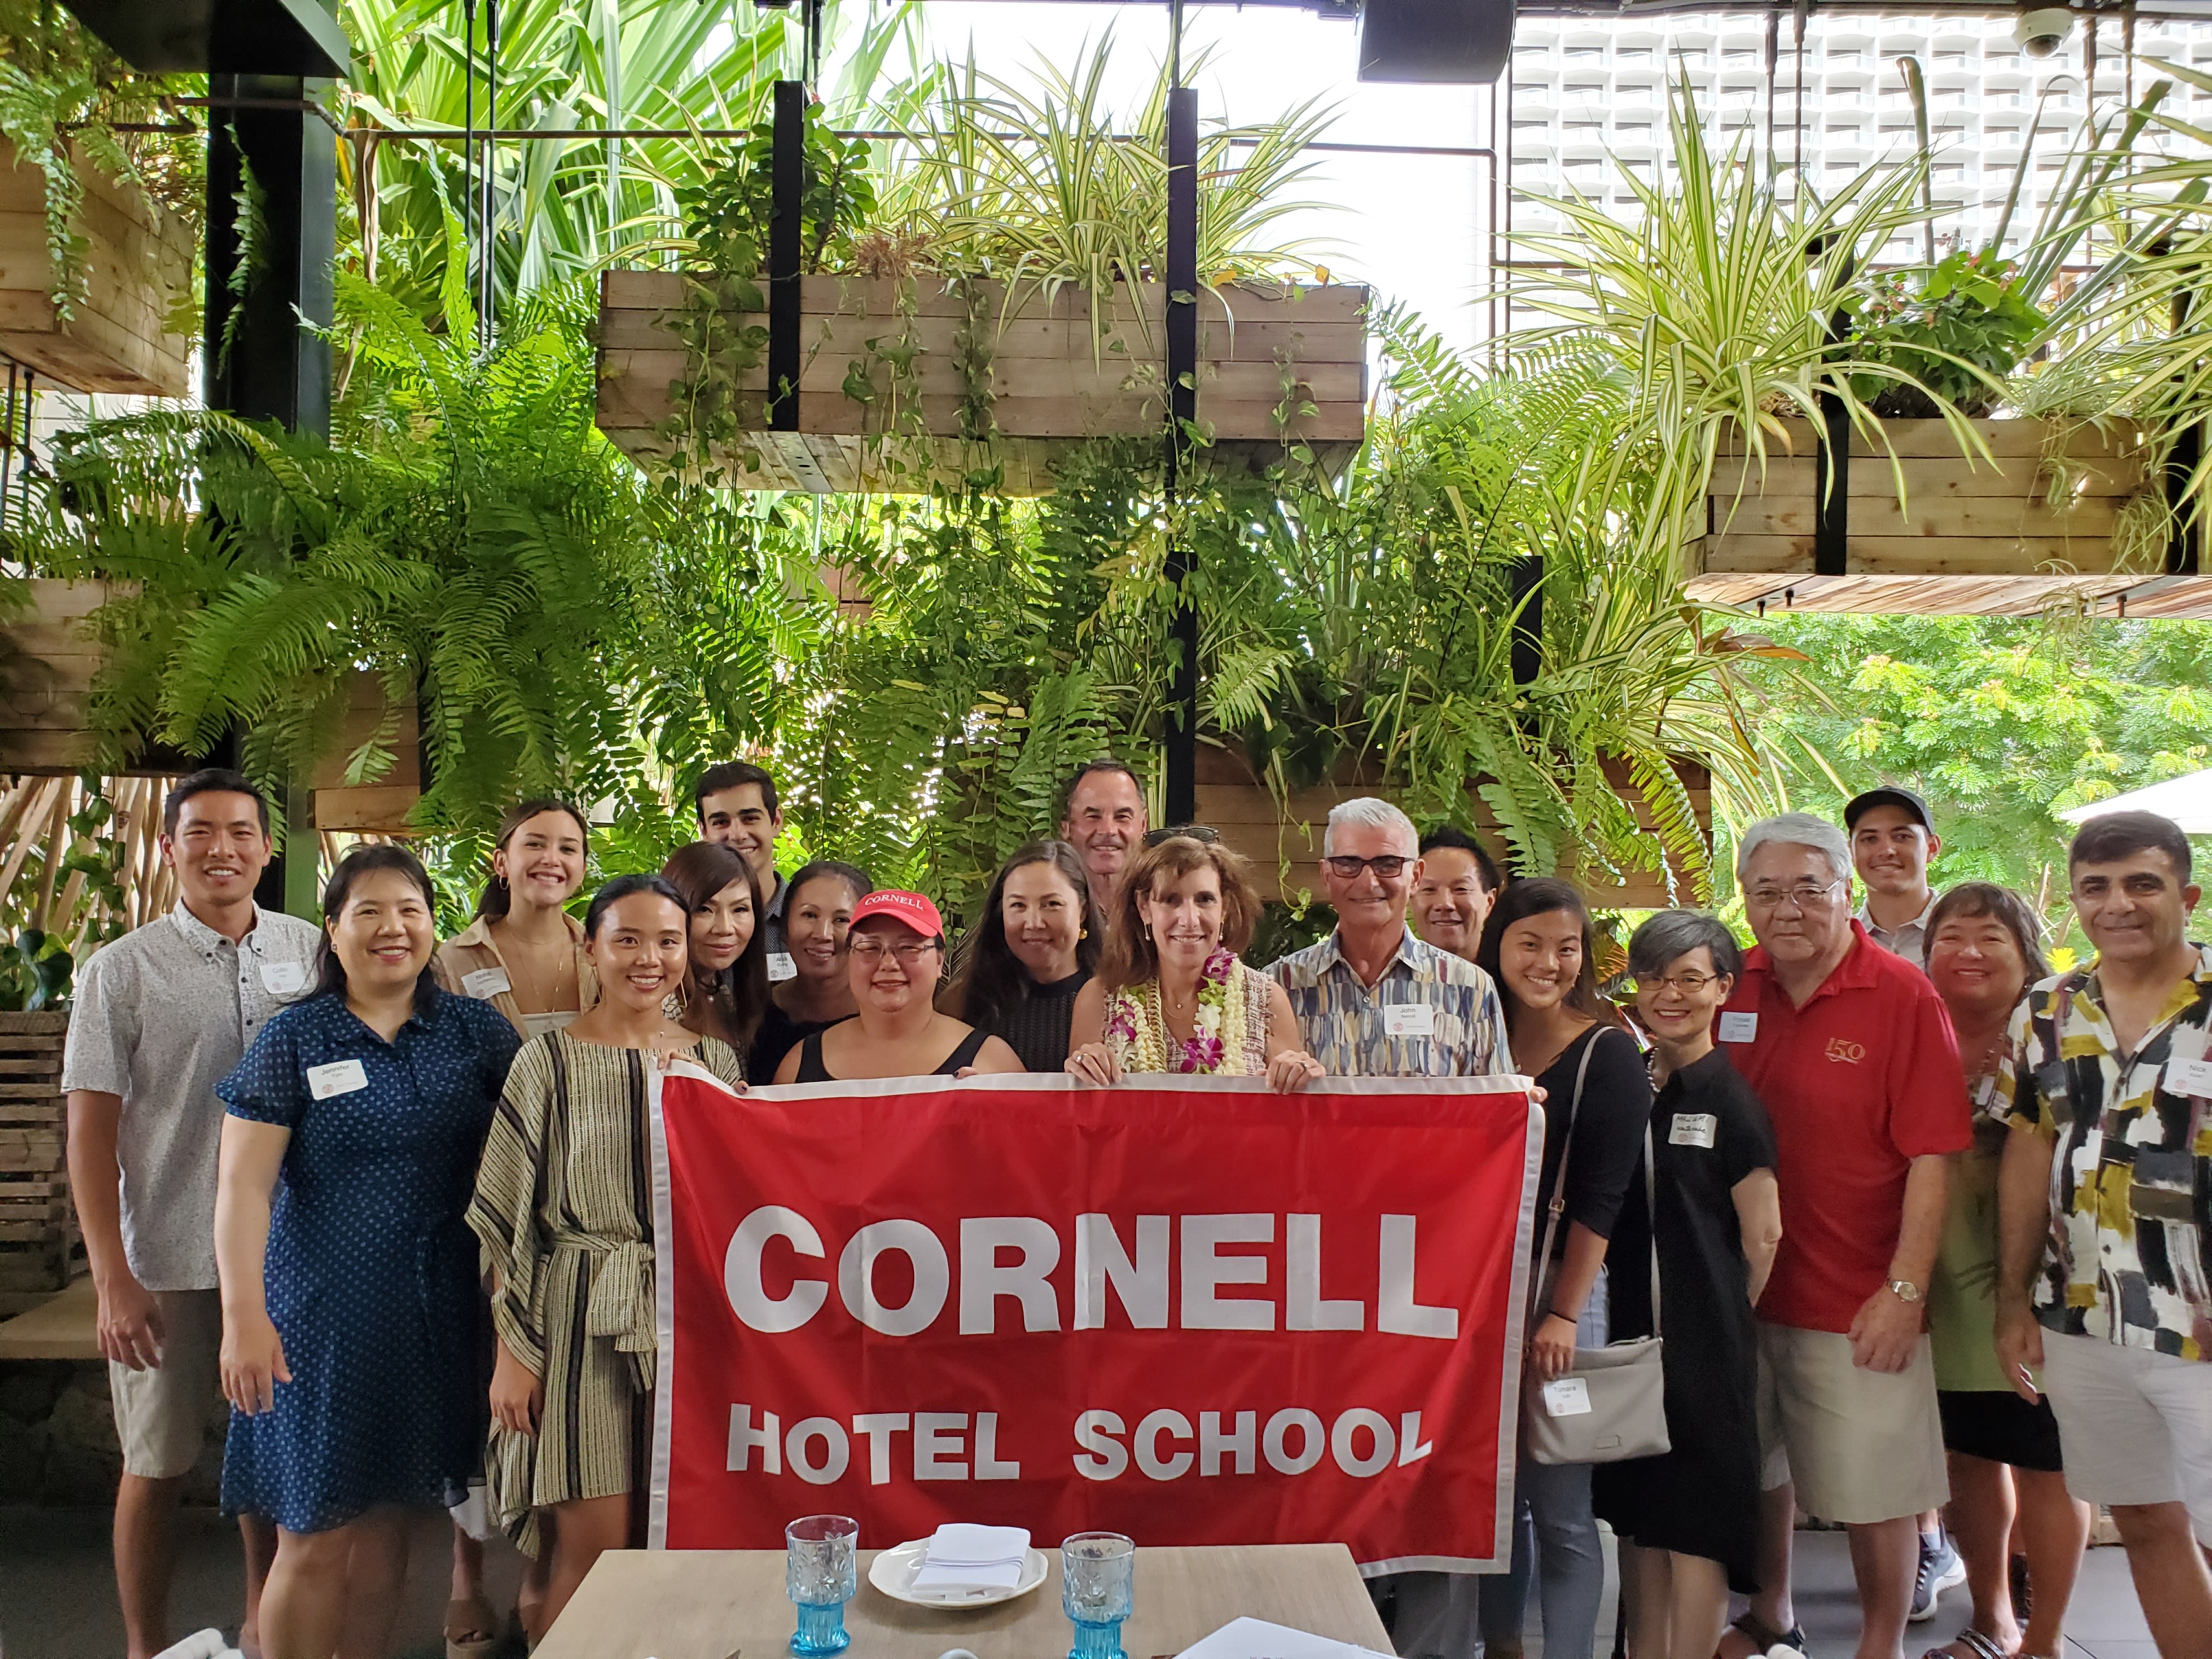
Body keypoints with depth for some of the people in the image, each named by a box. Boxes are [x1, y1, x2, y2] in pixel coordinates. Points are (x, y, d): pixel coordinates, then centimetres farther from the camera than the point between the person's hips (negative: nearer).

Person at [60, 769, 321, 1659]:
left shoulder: (311, 951, 2)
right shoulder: (122, 969, -4)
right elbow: (90, 1129, -5)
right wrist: (112, 1278, -10)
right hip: (167, 1260, -2)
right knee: (156, 1463, 9)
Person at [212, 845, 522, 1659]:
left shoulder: (478, 1030, 2)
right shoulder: (294, 1039, -4)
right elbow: (242, 1184, -7)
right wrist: (244, 1317, -14)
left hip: (435, 1312, 3)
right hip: (324, 1309, -2)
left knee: (388, 1522, 15)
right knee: (315, 1539, 3)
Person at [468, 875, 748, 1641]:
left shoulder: (716, 1060, 8)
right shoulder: (548, 1061, -1)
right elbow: (506, 1219, -2)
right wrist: (512, 1350, -5)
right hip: (582, 1318, -3)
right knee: (593, 1544, -3)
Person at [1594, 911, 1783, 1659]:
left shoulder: (1732, 1101, -9)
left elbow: (1762, 1237, -6)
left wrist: (1717, 1319, 2)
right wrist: (1631, 1309, 7)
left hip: (1705, 1343, -6)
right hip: (1630, 1329, 6)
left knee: (1695, 1522, 2)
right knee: (1636, 1509, 14)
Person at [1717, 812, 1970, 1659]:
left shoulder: (1905, 999, -10)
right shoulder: (1732, 991, 2)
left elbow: (1932, 1157, -12)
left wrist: (1905, 1291, -15)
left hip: (1861, 1304, -4)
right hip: (1746, 1289, 4)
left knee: (1874, 1491, 5)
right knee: (1759, 1470, 18)